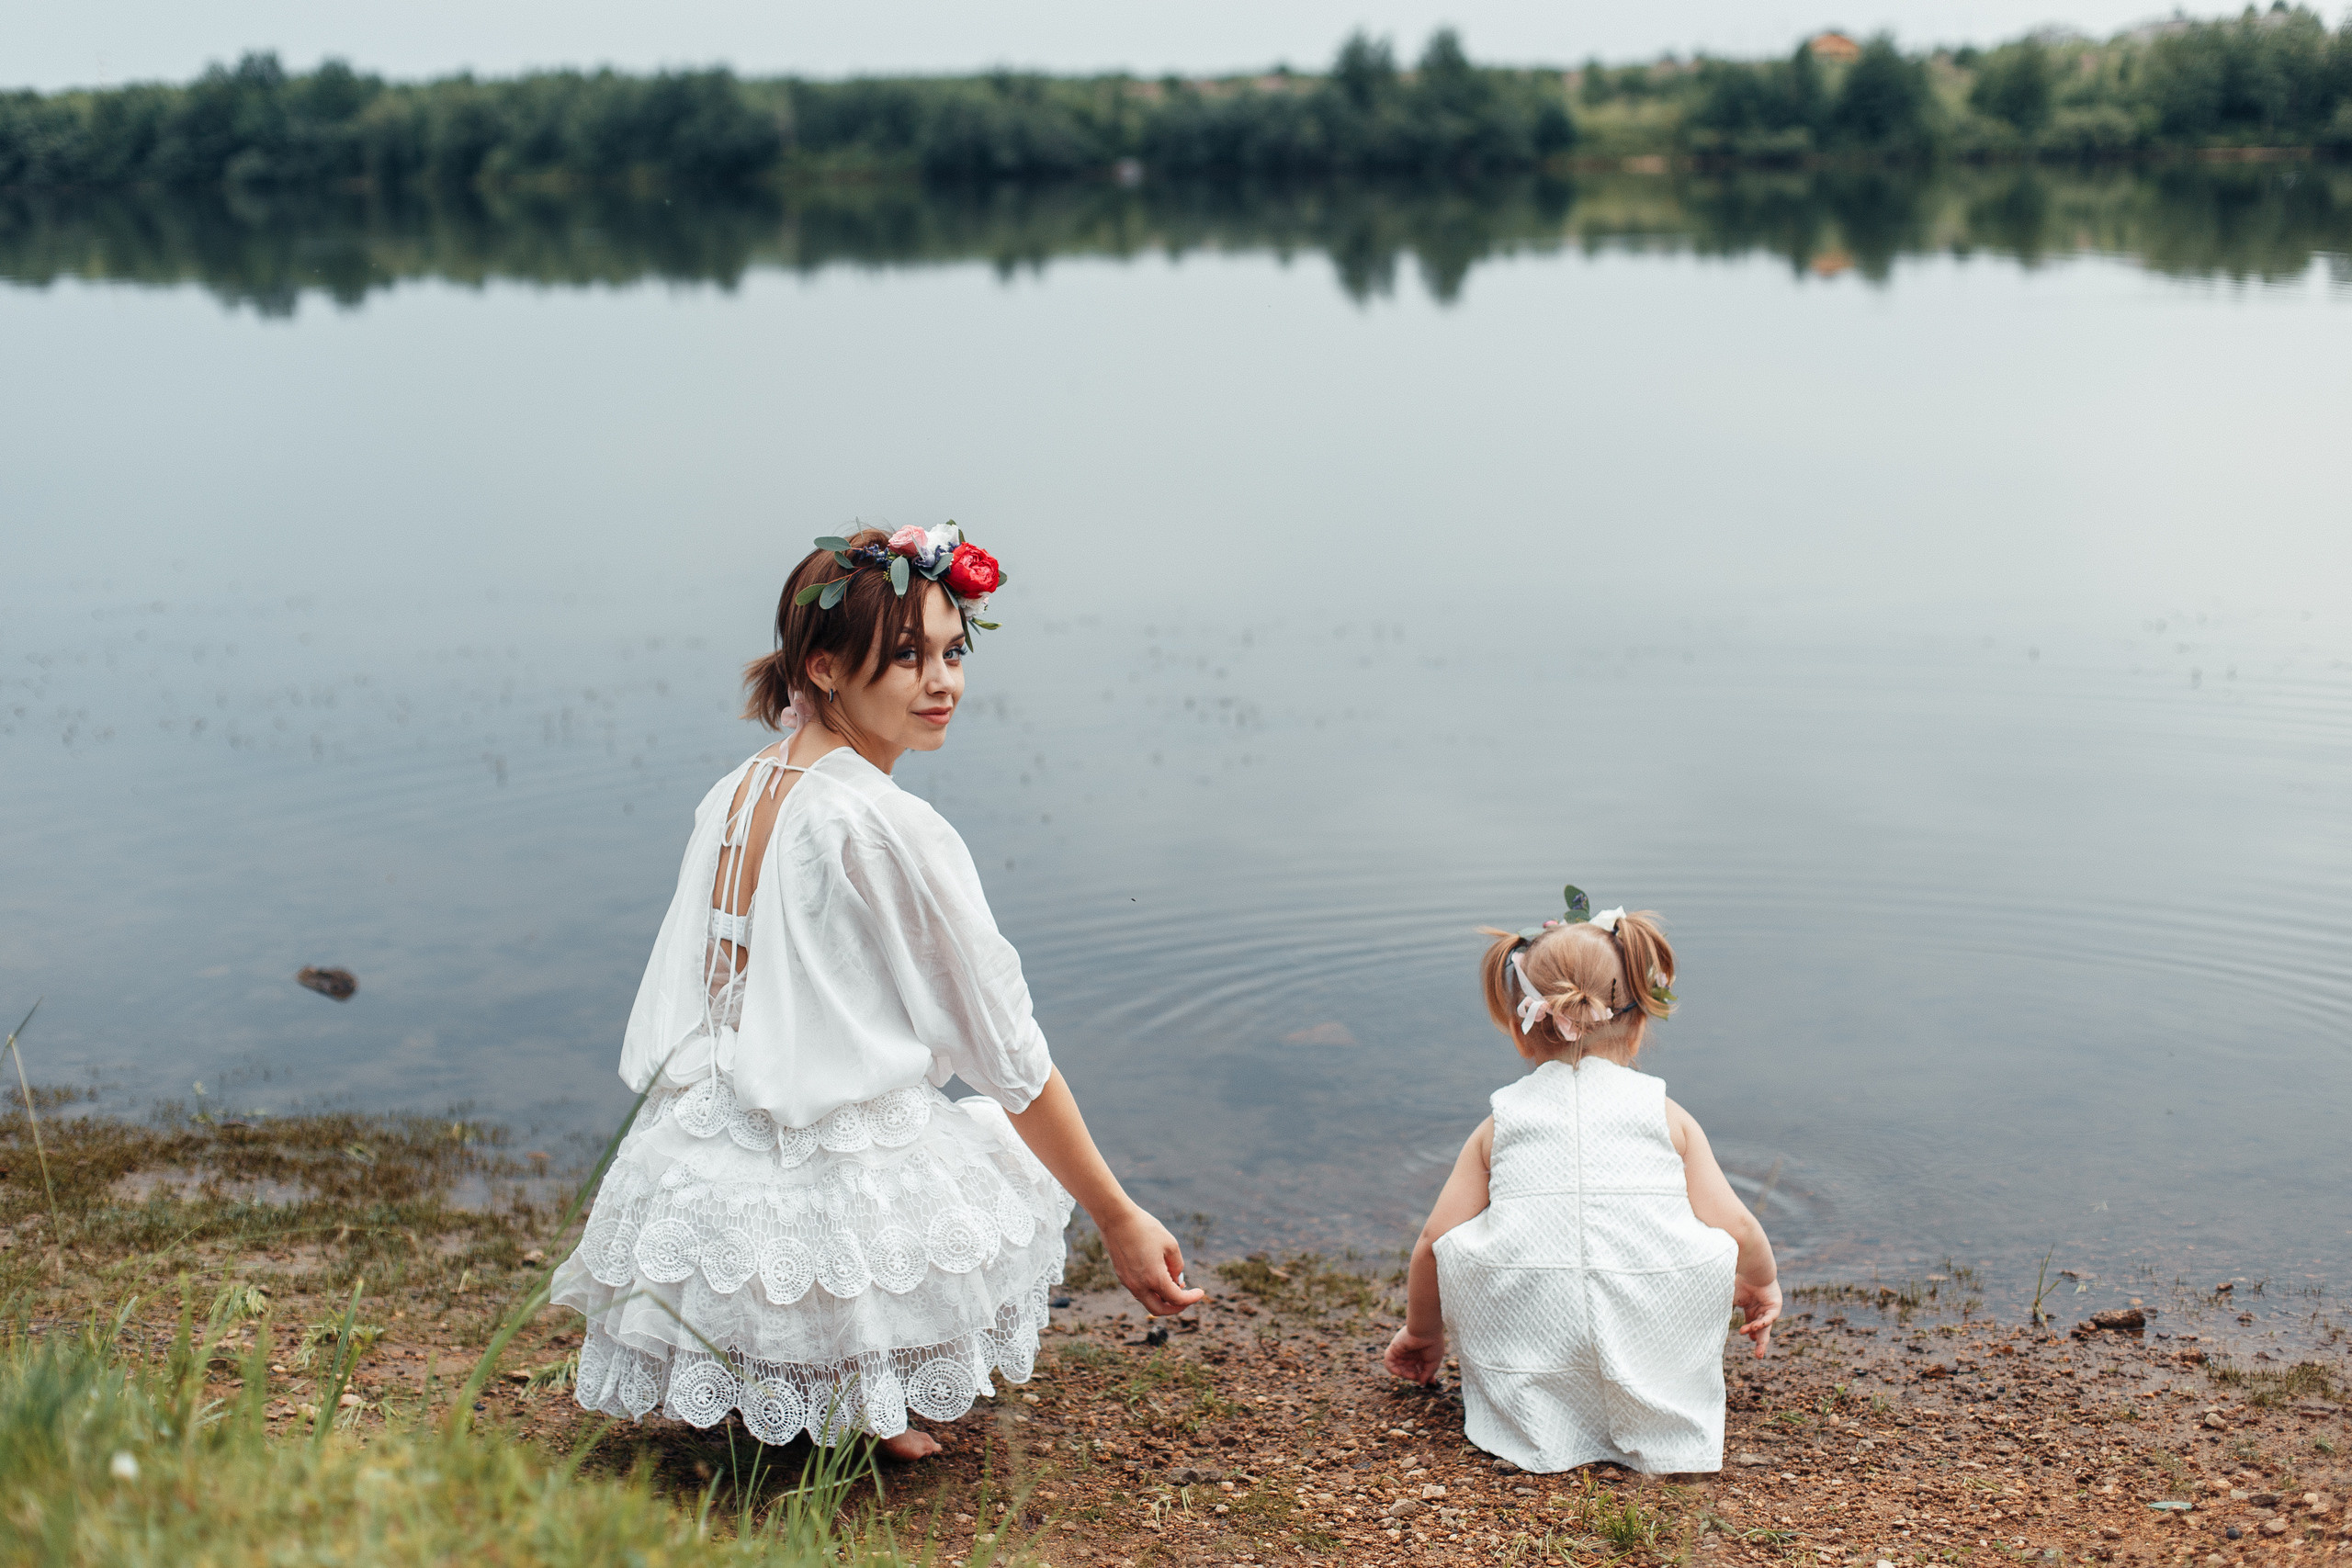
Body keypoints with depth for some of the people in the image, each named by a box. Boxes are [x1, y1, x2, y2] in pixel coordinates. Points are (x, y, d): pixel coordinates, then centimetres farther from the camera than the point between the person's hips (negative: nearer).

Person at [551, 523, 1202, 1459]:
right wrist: (1117, 1219, -4)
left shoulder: (728, 798, 8)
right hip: (841, 1200, -8)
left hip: (695, 1190, 8)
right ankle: (871, 1420, 8)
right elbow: (1008, 1056, -11)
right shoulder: (894, 831, -15)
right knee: (1018, 1163, 19)